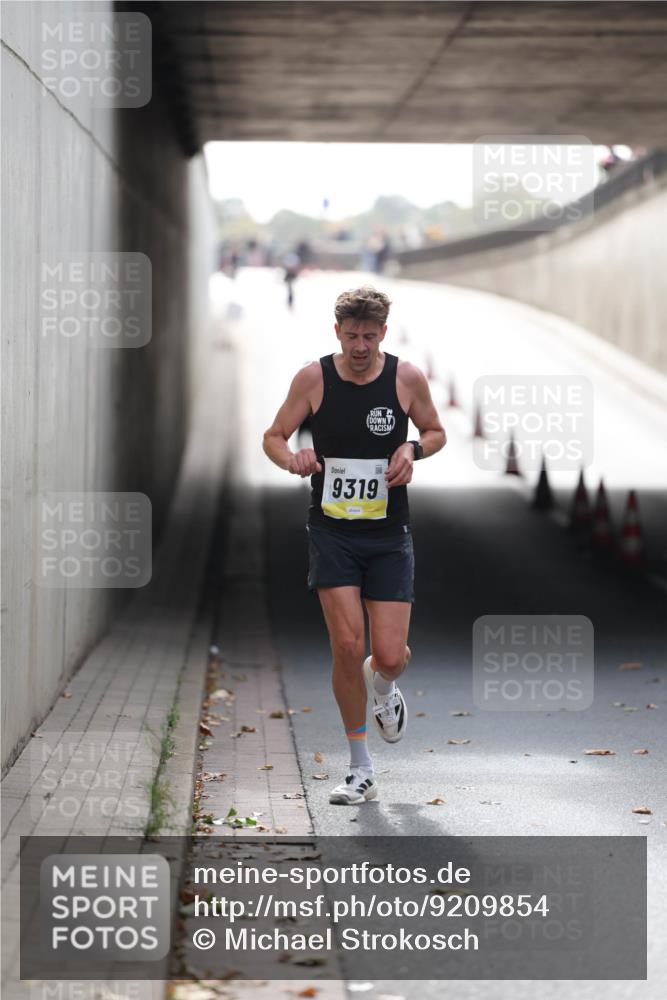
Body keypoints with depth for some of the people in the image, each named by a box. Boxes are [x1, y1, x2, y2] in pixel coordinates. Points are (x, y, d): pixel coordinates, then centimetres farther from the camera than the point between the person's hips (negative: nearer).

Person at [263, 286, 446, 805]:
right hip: (332, 529, -1)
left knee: (390, 656, -5)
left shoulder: (408, 378, -2)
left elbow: (436, 432, 13)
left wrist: (413, 448, -10)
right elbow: (274, 436, 5)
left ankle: (382, 686, 37)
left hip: (389, 533, 1)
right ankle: (361, 770, 4)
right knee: (347, 646, -11)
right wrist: (291, 458, -18)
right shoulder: (313, 378, -4)